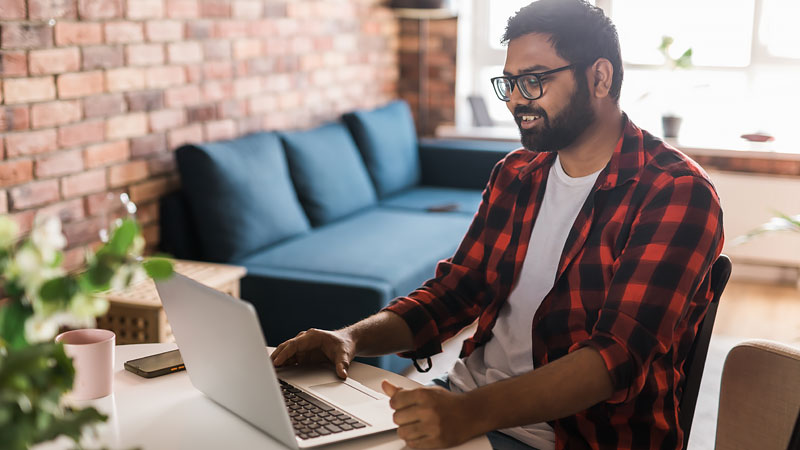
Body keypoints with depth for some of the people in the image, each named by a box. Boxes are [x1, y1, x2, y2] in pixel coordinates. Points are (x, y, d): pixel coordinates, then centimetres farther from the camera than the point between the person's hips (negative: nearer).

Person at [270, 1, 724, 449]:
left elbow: (622, 354, -23)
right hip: (465, 395, 6)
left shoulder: (676, 192, -13)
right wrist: (354, 337, -8)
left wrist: (473, 413, -36)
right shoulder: (515, 174, 10)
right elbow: (453, 291, 11)